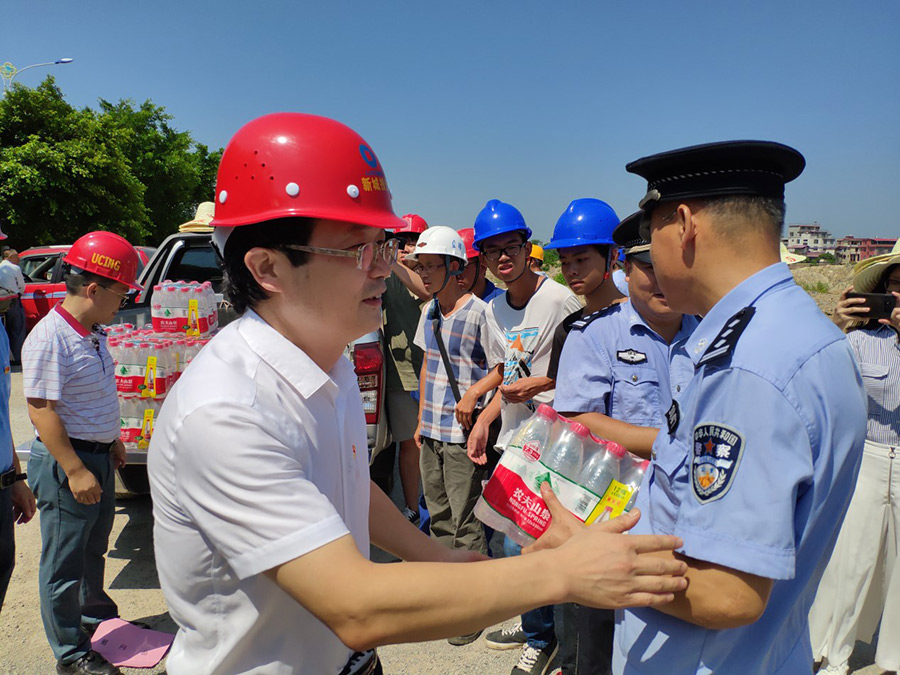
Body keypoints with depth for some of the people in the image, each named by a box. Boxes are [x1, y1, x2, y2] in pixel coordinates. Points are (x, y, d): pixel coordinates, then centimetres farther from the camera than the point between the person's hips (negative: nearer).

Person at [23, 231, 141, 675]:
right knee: (64, 561, 6)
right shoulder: (49, 339, -22)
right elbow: (42, 411, -23)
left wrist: (111, 440, 23)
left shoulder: (93, 332, 6)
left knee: (94, 547, 25)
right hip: (67, 463, -9)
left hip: (98, 456, 9)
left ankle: (97, 616, 44)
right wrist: (75, 470, -23)